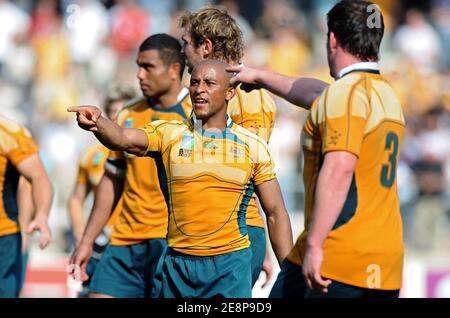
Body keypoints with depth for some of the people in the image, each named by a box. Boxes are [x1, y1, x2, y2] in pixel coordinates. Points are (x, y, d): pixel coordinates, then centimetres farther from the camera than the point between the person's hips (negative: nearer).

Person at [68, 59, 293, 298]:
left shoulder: (253, 146, 4)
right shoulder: (169, 134, 3)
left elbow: (276, 213, 7)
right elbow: (122, 139, -15)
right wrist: (98, 122, -37)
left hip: (230, 263, -1)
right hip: (178, 263, 1)